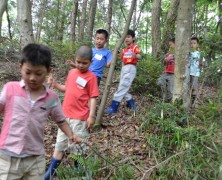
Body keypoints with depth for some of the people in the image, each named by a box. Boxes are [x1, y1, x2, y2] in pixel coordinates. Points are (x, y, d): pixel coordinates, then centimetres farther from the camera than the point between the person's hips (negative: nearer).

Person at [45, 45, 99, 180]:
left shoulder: (91, 77, -11)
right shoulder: (72, 72, 7)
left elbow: (93, 98, -12)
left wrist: (91, 116, -17)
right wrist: (55, 85, 2)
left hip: (80, 118, -6)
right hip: (65, 115, 6)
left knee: (77, 145, 8)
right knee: (60, 144, 15)